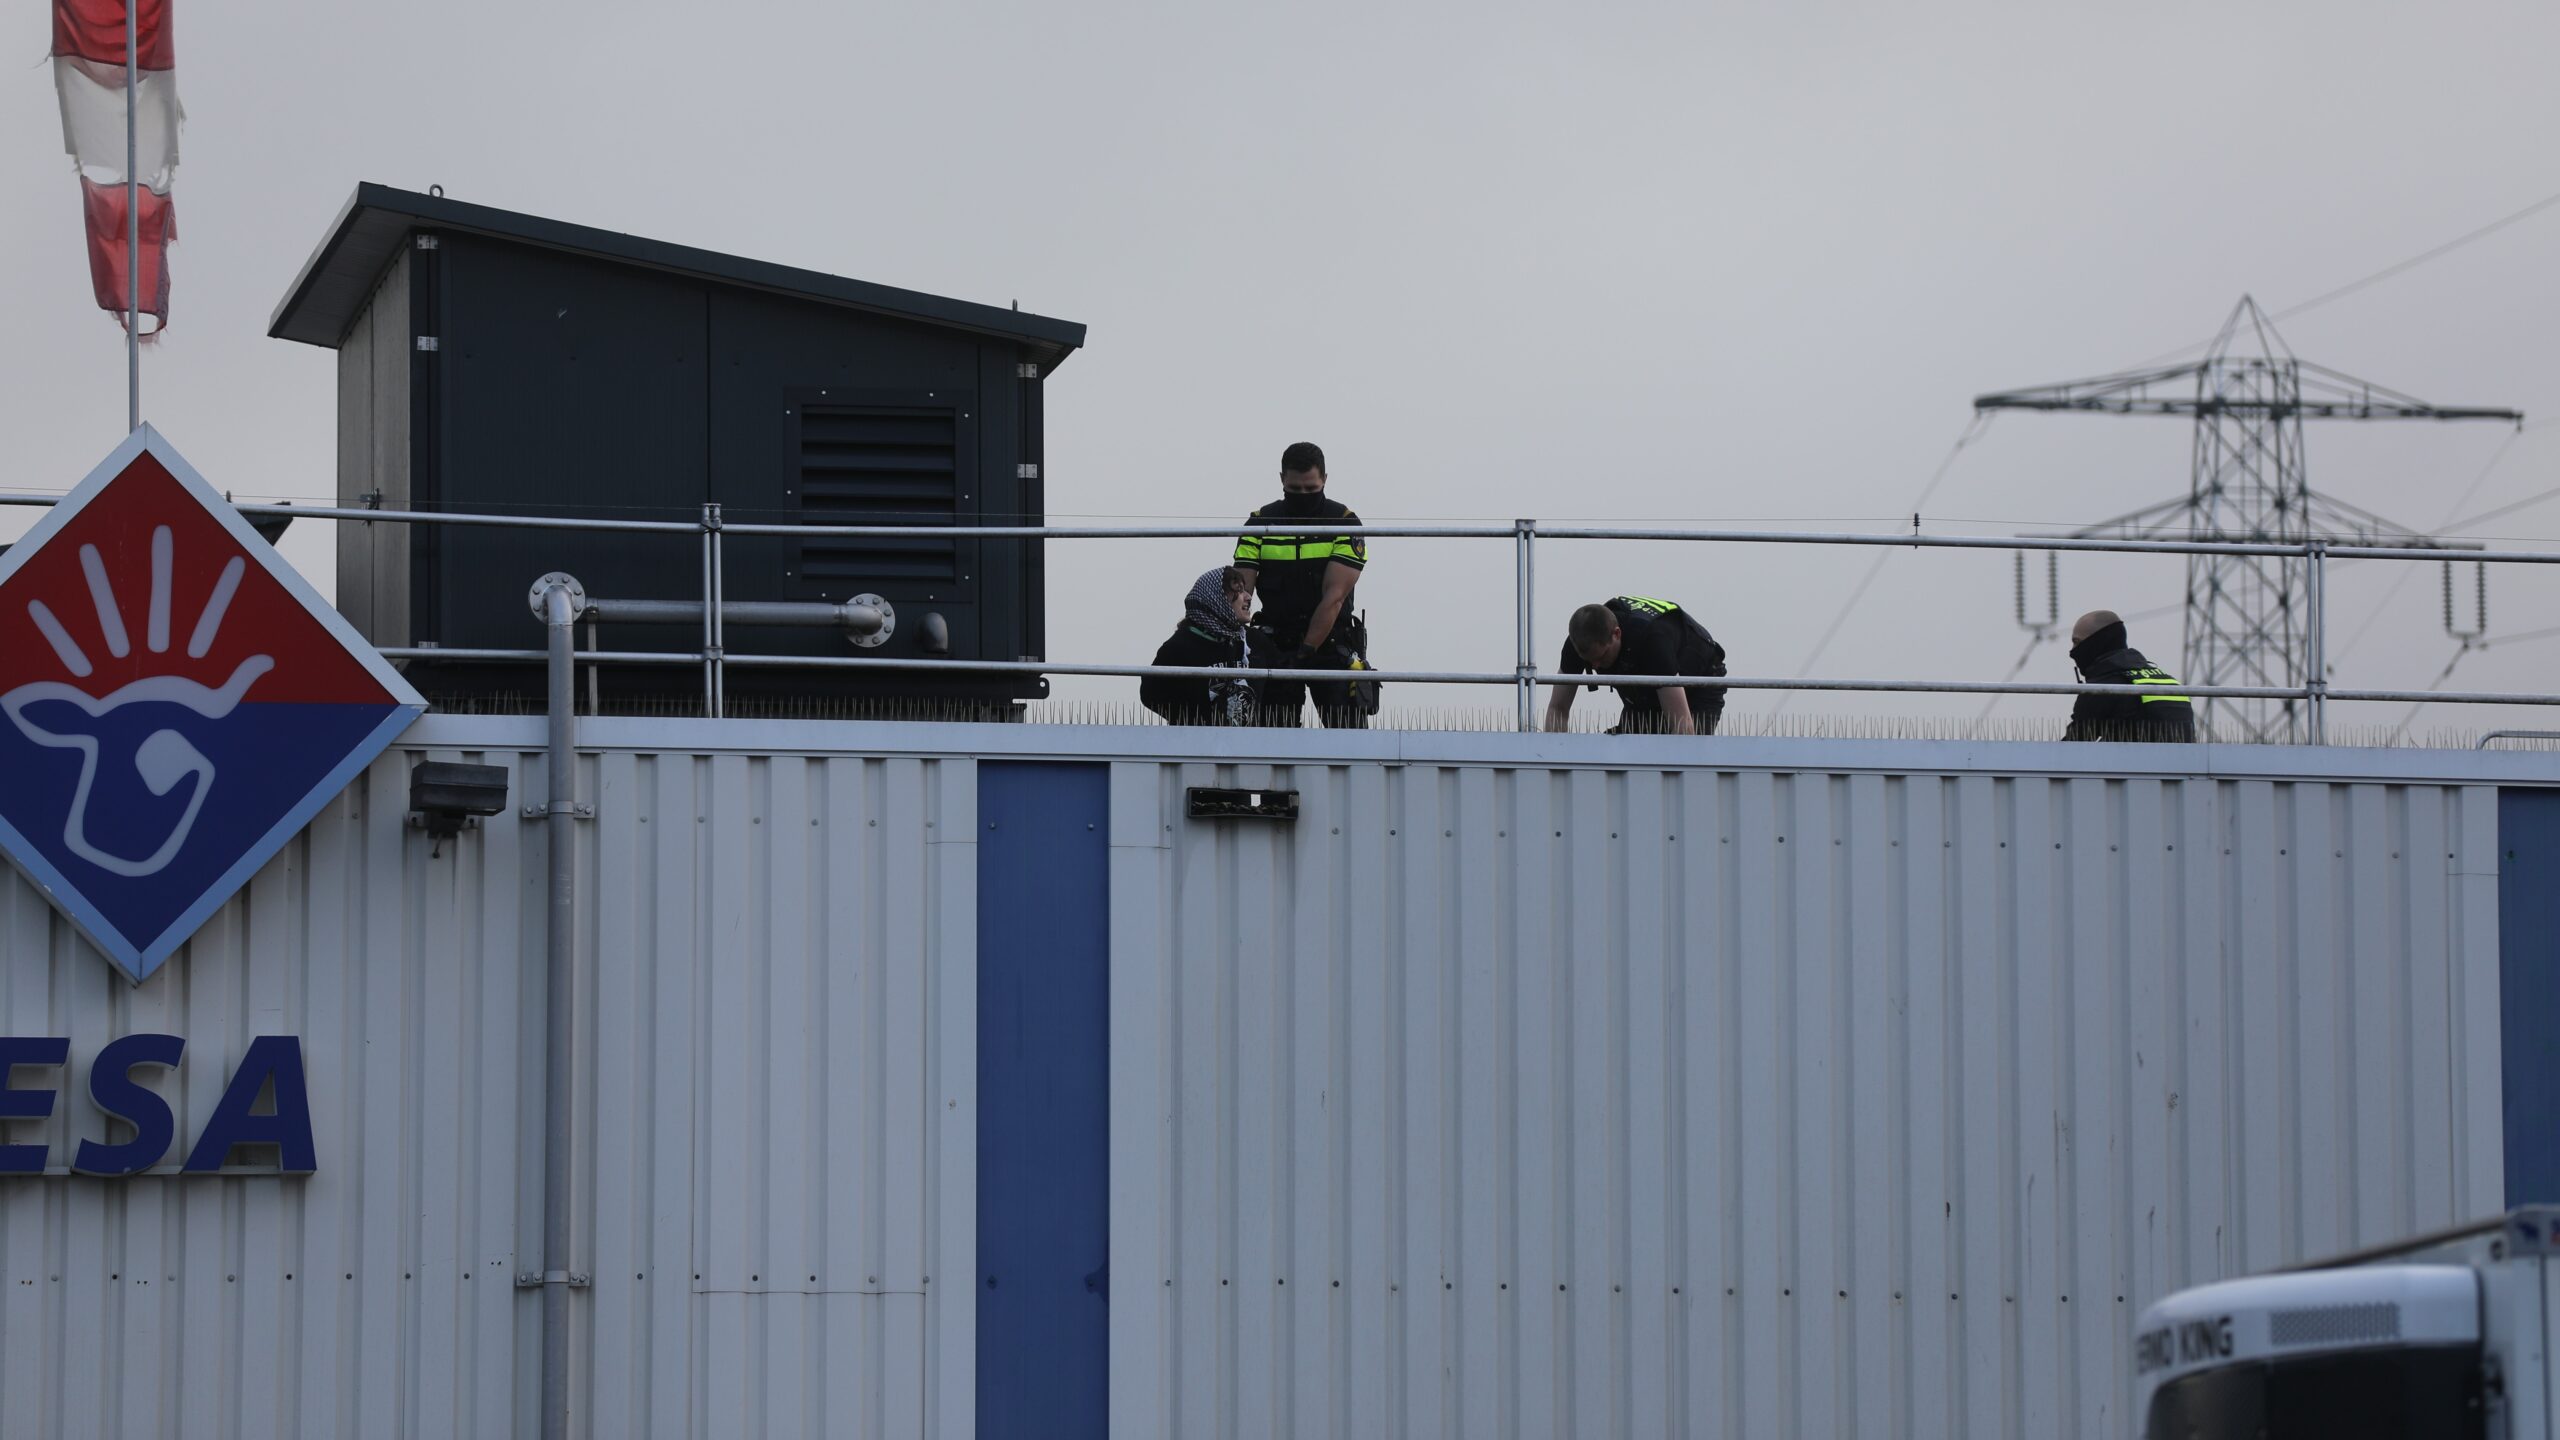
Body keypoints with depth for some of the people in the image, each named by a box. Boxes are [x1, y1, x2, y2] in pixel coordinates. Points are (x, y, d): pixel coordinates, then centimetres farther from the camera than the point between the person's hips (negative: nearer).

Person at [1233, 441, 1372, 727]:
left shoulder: (1344, 524, -5)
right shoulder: (1260, 524, 2)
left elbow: (1333, 597, -13)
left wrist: (1304, 652, -22)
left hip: (1331, 642, -2)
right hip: (1277, 645, 2)